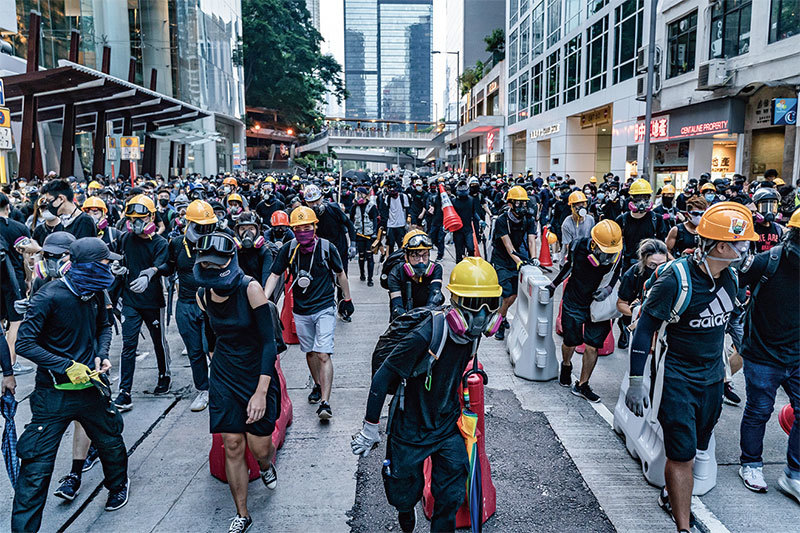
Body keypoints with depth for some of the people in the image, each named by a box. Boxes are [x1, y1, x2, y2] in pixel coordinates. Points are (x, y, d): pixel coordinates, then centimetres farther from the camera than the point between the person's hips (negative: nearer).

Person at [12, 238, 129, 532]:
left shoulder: (95, 293, 0)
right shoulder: (50, 296, -19)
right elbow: (25, 343, -18)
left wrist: (102, 355, -3)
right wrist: (68, 367, -23)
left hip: (91, 385, 6)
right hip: (54, 394, -5)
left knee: (111, 442, 19)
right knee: (36, 466, -1)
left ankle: (118, 483, 48)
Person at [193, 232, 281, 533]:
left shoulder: (250, 288, -21)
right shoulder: (203, 296, -5)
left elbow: (269, 342, -20)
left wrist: (261, 391, -24)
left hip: (257, 374, -3)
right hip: (224, 376, 4)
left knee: (260, 447, 2)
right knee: (232, 446, 2)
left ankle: (266, 466, 42)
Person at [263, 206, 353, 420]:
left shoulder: (327, 248, -10)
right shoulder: (288, 249, -5)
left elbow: (340, 274, 4)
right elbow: (275, 275, -1)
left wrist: (347, 299, 12)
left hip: (325, 308, -3)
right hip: (301, 311, 4)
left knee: (323, 354, -13)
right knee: (310, 352, 17)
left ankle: (325, 402, -12)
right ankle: (318, 385, 41)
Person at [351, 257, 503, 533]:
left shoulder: (472, 333, -10)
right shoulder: (425, 336, -32)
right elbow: (382, 377, -22)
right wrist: (370, 428, -15)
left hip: (447, 428, 5)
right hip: (410, 430, -4)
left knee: (451, 497, 6)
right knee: (406, 496, 14)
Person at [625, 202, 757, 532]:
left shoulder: (730, 275, -1)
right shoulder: (676, 278, -22)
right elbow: (645, 328, -16)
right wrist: (636, 382, -17)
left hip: (713, 378, 7)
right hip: (679, 378, -7)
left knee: (695, 448, 18)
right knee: (682, 454, -2)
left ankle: (671, 496, 41)